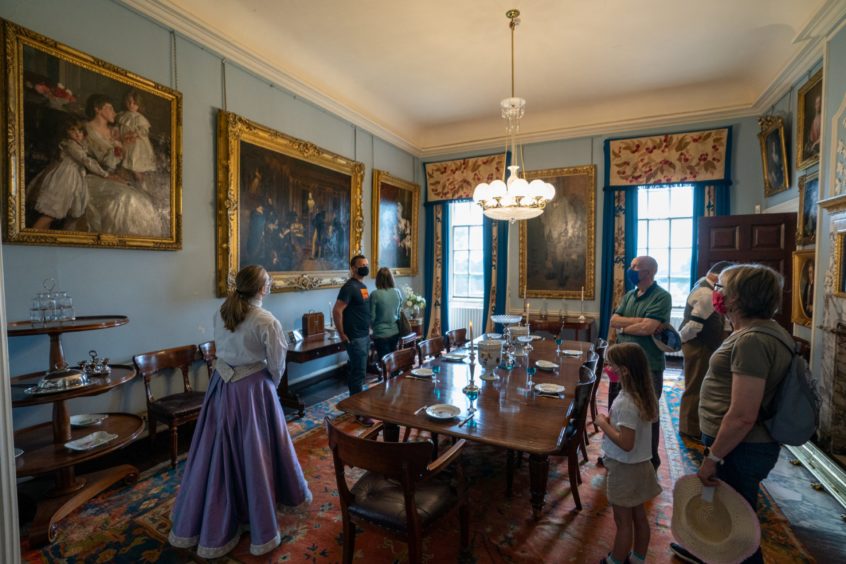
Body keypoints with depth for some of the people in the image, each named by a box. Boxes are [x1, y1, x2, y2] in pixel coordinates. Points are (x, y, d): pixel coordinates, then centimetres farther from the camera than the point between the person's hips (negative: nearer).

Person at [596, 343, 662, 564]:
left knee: (623, 522, 10)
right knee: (639, 516, 23)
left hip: (625, 469, -8)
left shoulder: (626, 403, -30)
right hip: (639, 466, 8)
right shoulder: (643, 395, -3)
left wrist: (603, 424, -19)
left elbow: (626, 443, -30)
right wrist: (612, 420, 0)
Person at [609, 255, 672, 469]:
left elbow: (648, 328, -23)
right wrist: (637, 320, -14)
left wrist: (623, 328, -6)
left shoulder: (661, 296, -14)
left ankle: (650, 460, 27)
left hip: (648, 366, -7)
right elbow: (614, 320, 1)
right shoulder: (629, 295, 9)